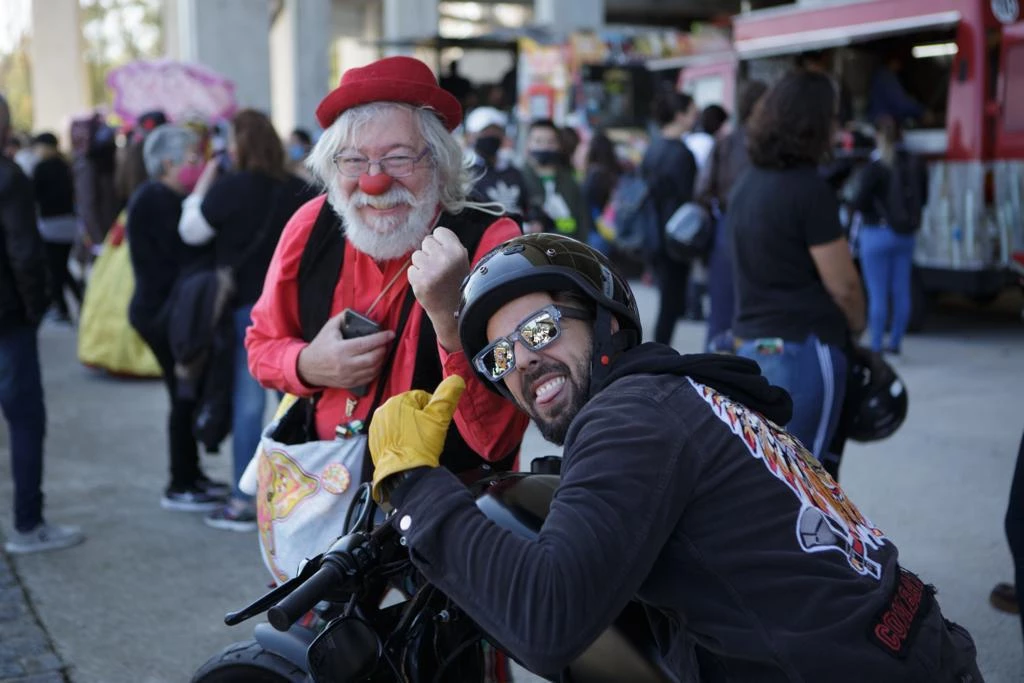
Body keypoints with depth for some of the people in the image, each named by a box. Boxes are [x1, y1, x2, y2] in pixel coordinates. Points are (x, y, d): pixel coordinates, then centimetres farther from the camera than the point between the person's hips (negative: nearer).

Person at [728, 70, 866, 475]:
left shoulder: (746, 185, 10)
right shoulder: (810, 190, -15)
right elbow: (842, 284, -14)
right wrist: (857, 326, 5)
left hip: (750, 343, 8)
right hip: (804, 349, -8)